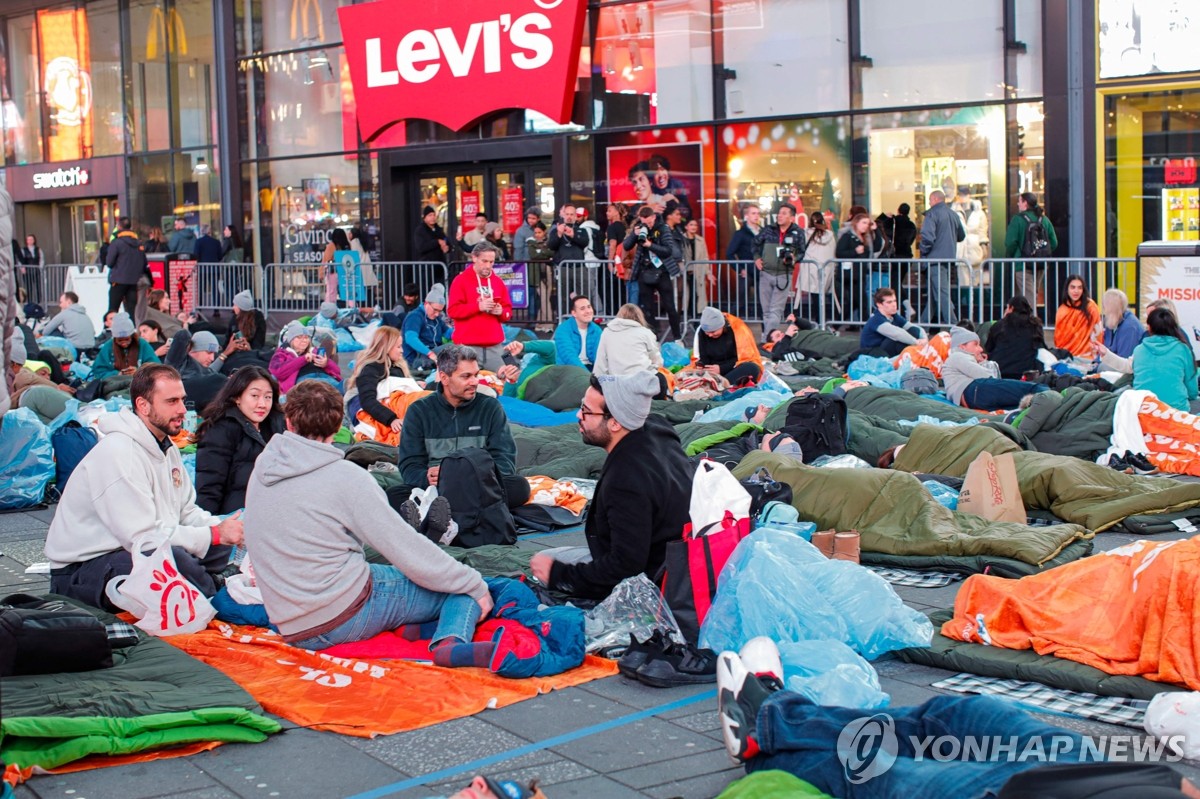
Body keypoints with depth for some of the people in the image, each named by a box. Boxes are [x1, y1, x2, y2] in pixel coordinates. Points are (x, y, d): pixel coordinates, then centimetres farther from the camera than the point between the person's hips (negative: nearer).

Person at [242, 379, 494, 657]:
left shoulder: (260, 473, 6)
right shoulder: (344, 476, -12)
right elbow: (408, 550, -11)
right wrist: (476, 584, -2)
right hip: (348, 615, -6)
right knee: (464, 591, 6)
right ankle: (452, 641, -25)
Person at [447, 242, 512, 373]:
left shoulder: (498, 282, 14)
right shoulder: (461, 281, 0)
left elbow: (508, 311, 17)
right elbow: (453, 310, -7)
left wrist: (501, 312, -7)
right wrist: (478, 306, -16)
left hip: (495, 346, 4)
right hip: (468, 346, -4)